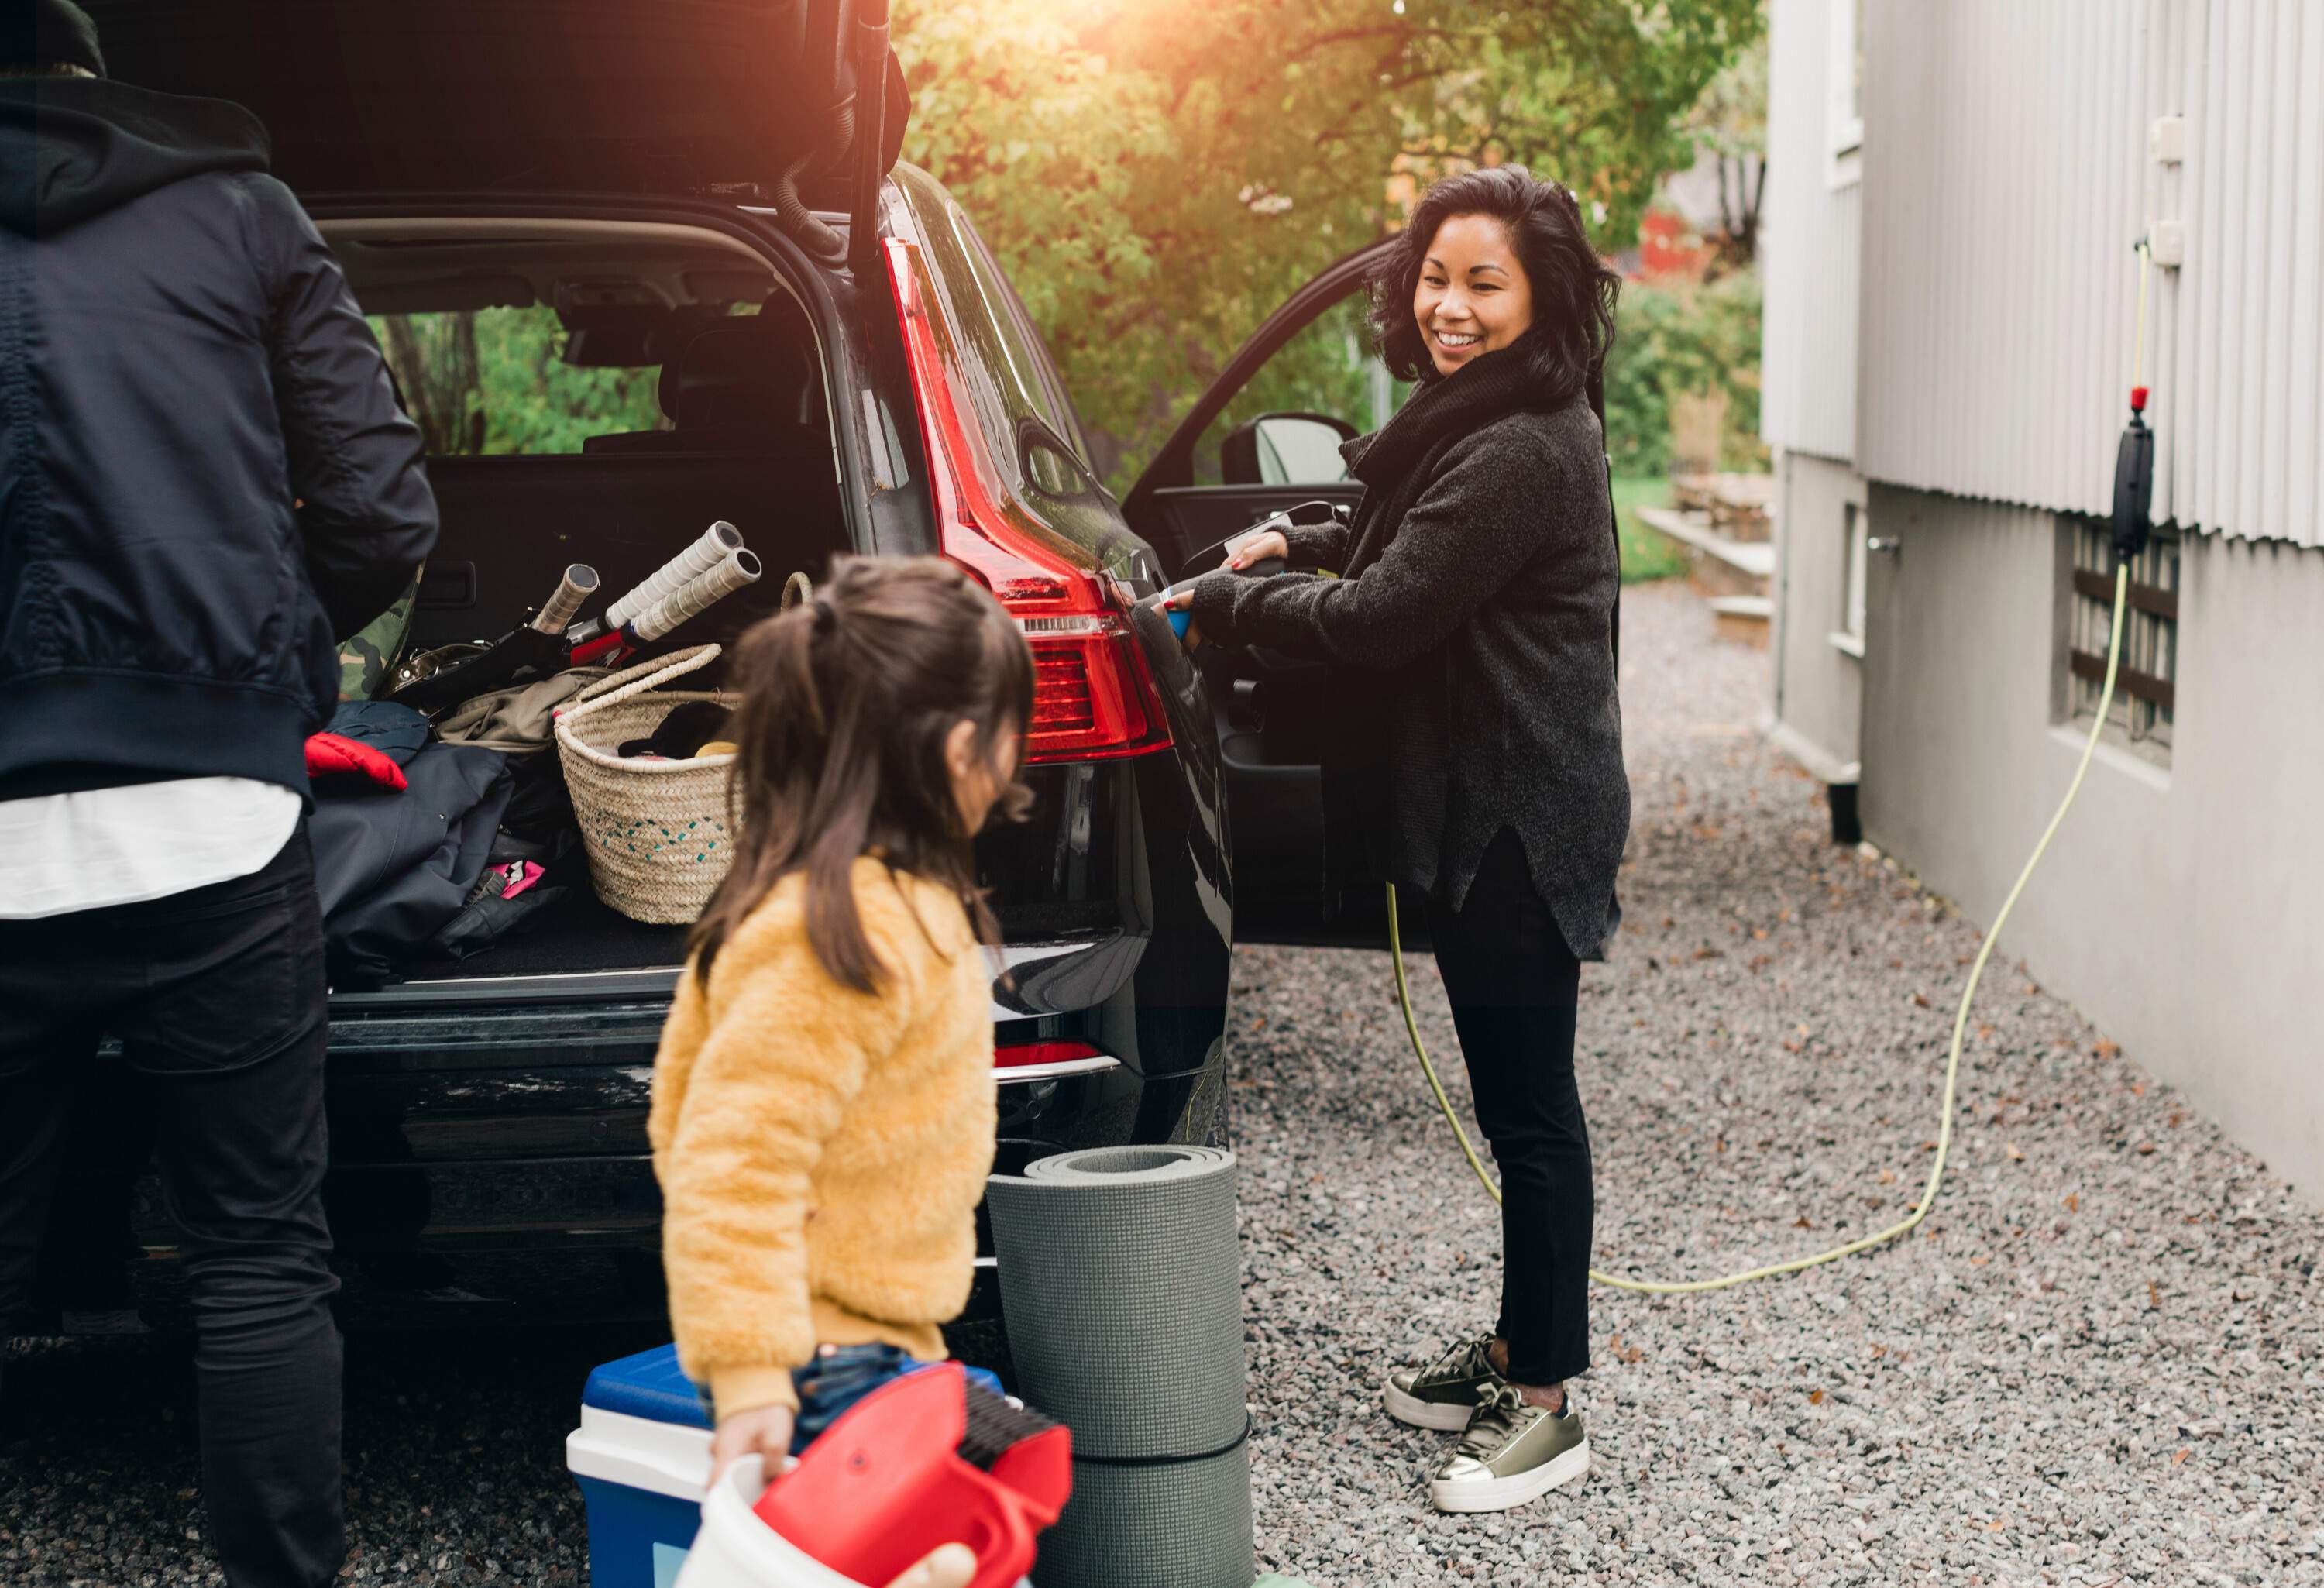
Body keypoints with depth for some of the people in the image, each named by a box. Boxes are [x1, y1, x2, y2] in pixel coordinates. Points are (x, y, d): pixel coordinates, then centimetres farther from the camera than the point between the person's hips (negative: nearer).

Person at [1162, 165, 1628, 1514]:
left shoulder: (1519, 452, -22)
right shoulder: (1481, 424, 13)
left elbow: (1383, 617, -22)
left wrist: (1217, 606, -10)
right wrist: (1298, 545, 21)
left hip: (1518, 821, -11)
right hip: (1486, 806, 11)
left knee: (1529, 1103, -2)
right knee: (1515, 1097, 19)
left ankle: (1545, 1405, 7)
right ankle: (1518, 1350, 32)